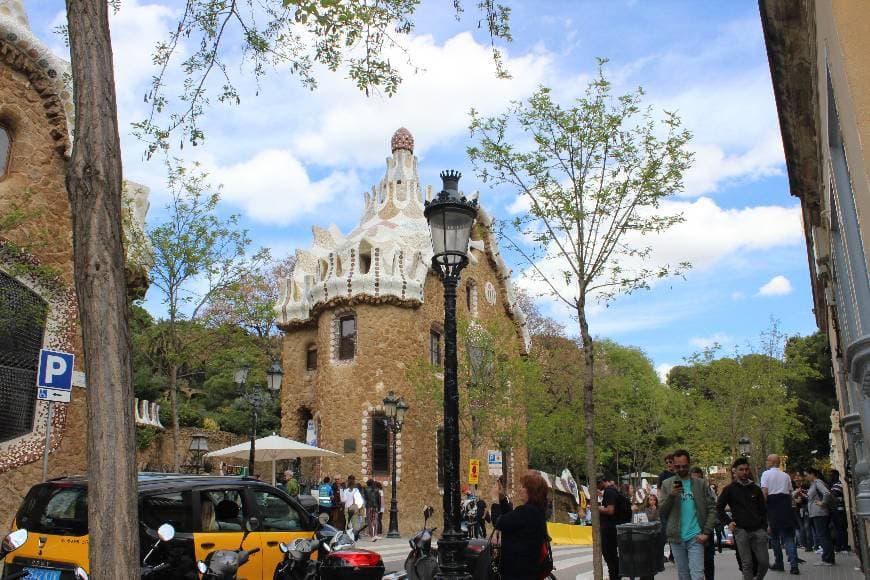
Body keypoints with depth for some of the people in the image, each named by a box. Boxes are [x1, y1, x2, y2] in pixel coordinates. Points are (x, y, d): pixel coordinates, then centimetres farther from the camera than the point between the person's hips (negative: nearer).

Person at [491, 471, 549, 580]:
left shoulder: (526, 511, -24)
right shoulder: (537, 510, 8)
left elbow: (499, 523, -18)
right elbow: (510, 517, 19)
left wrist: (495, 499, -6)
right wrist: (502, 497, 12)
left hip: (518, 568, -10)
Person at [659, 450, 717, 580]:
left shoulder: (701, 484, 3)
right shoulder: (667, 484, 4)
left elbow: (712, 509, 1)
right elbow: (661, 513, 2)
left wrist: (706, 532, -8)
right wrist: (671, 495, -15)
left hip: (695, 537, -2)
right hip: (676, 538, 2)